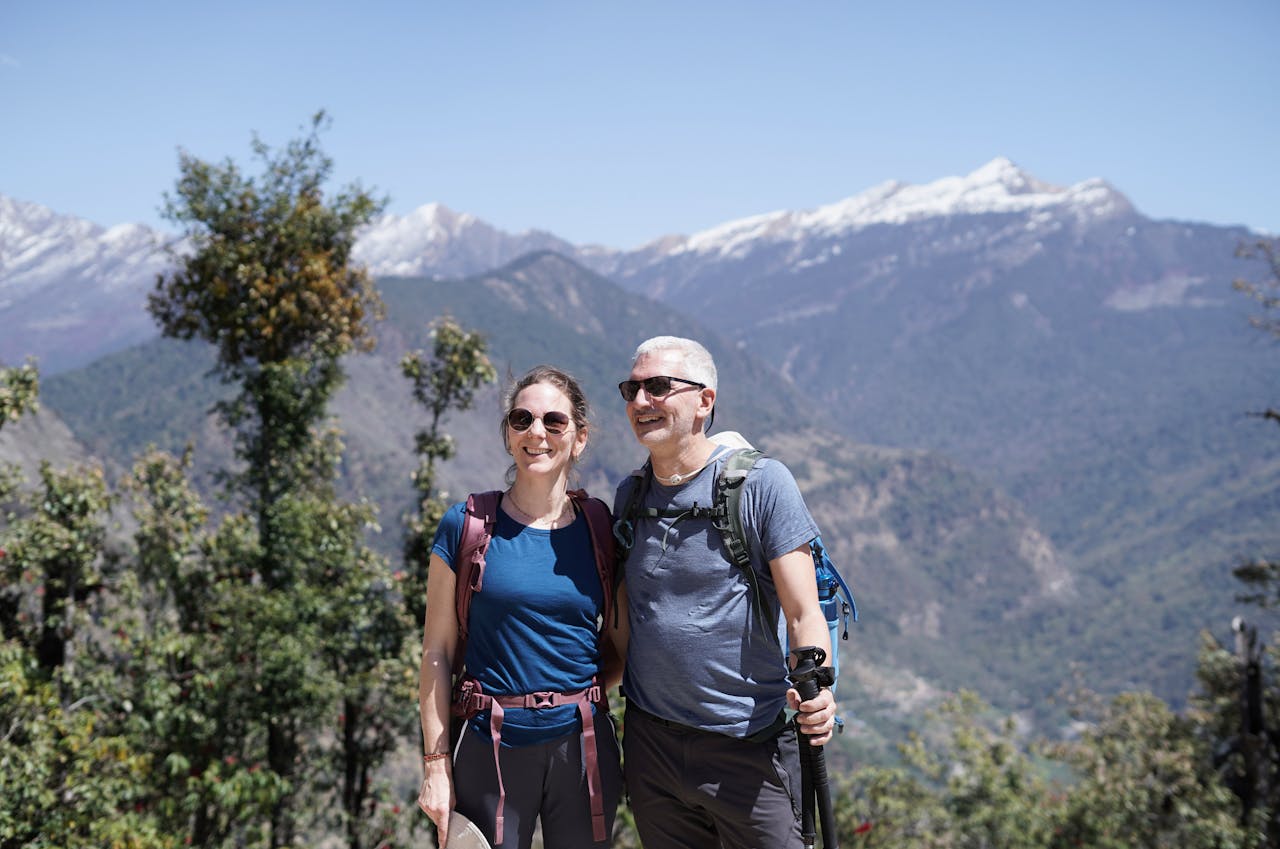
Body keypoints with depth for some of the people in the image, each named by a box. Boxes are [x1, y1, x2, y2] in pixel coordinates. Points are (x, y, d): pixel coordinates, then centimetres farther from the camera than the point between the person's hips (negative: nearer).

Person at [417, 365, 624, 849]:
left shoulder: (599, 530, 2)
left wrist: (588, 688, -6)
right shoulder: (466, 527, -4)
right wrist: (436, 765, -5)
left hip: (582, 748, 2)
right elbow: (437, 653, -2)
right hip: (491, 748, -2)